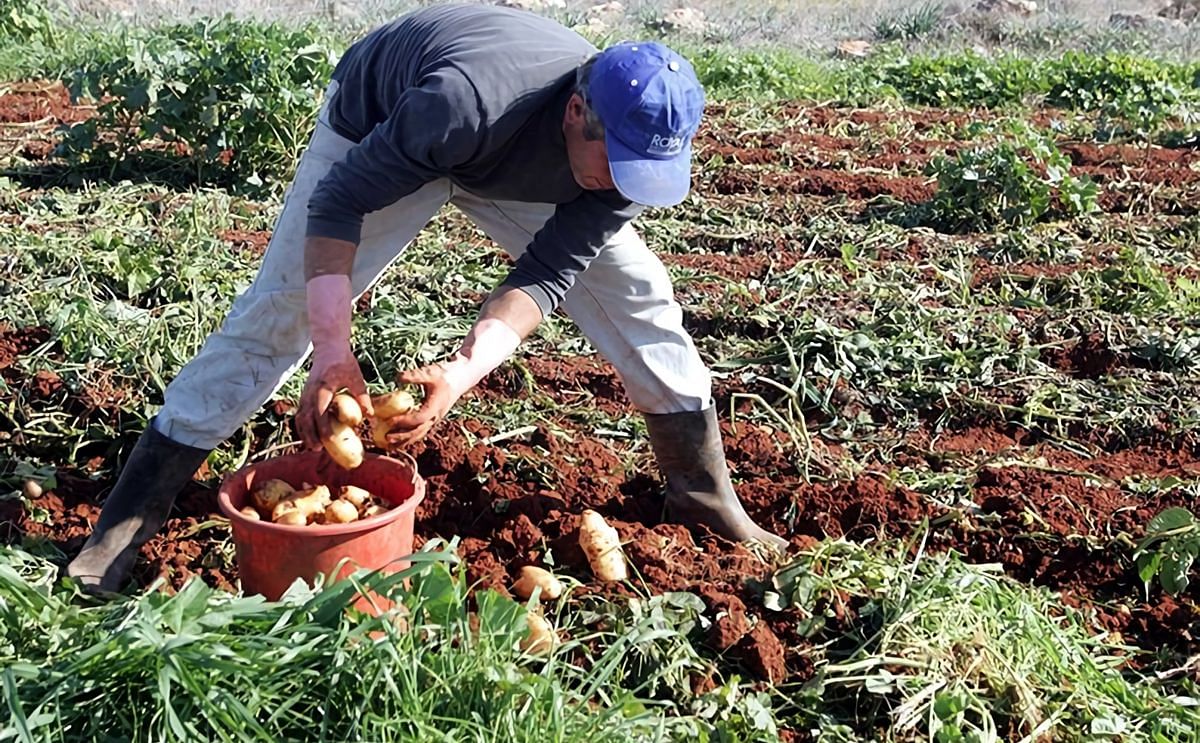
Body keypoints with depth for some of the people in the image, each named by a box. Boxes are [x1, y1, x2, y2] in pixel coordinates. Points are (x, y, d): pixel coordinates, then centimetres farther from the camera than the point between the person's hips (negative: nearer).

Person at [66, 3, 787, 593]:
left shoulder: (635, 149, -29)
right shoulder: (467, 98, -45)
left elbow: (547, 274, -28)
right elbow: (339, 202, -35)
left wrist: (465, 369, -43)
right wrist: (333, 352, -42)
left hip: (514, 162, 4)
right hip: (379, 127, -4)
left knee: (636, 288, -6)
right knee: (280, 308, -11)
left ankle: (705, 491, 10)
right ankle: (133, 513, 0)